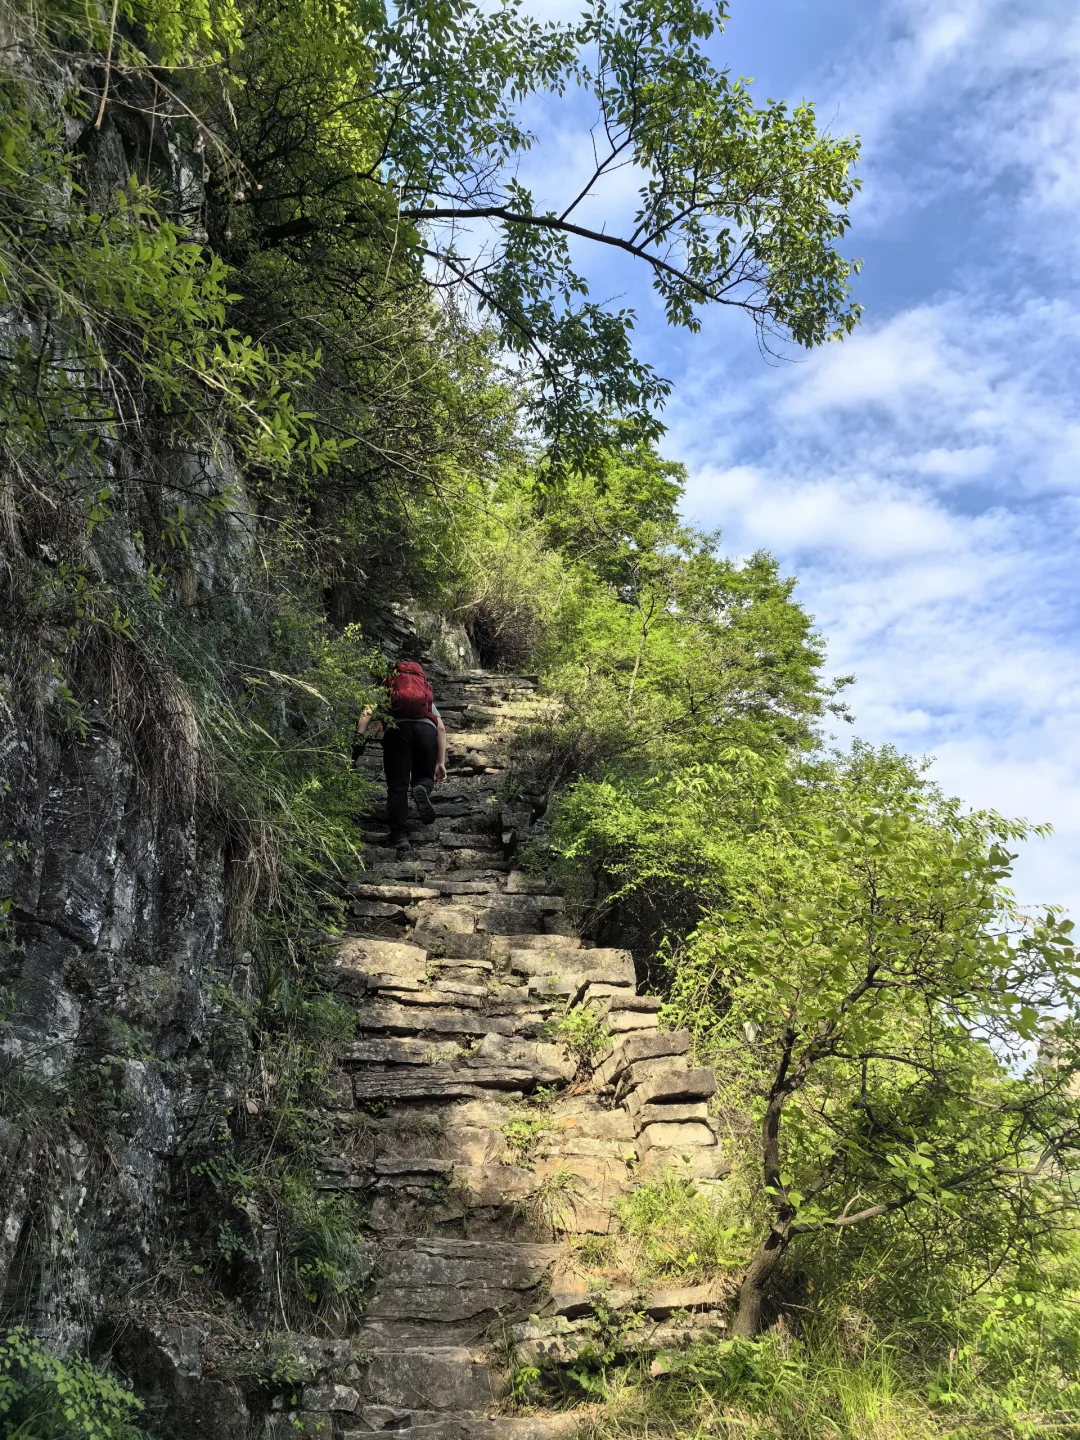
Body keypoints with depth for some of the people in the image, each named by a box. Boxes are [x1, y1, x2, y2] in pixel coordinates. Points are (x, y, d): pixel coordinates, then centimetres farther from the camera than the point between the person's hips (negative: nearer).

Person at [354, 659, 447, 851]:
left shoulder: (383, 693, 34)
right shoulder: (428, 697, 38)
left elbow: (366, 712, 12)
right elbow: (441, 728, 24)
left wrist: (359, 737, 0)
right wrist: (441, 763, 21)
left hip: (396, 729, -1)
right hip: (426, 729, 1)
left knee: (397, 786, 0)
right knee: (424, 776, 20)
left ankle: (400, 834, -17)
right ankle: (422, 789, -16)